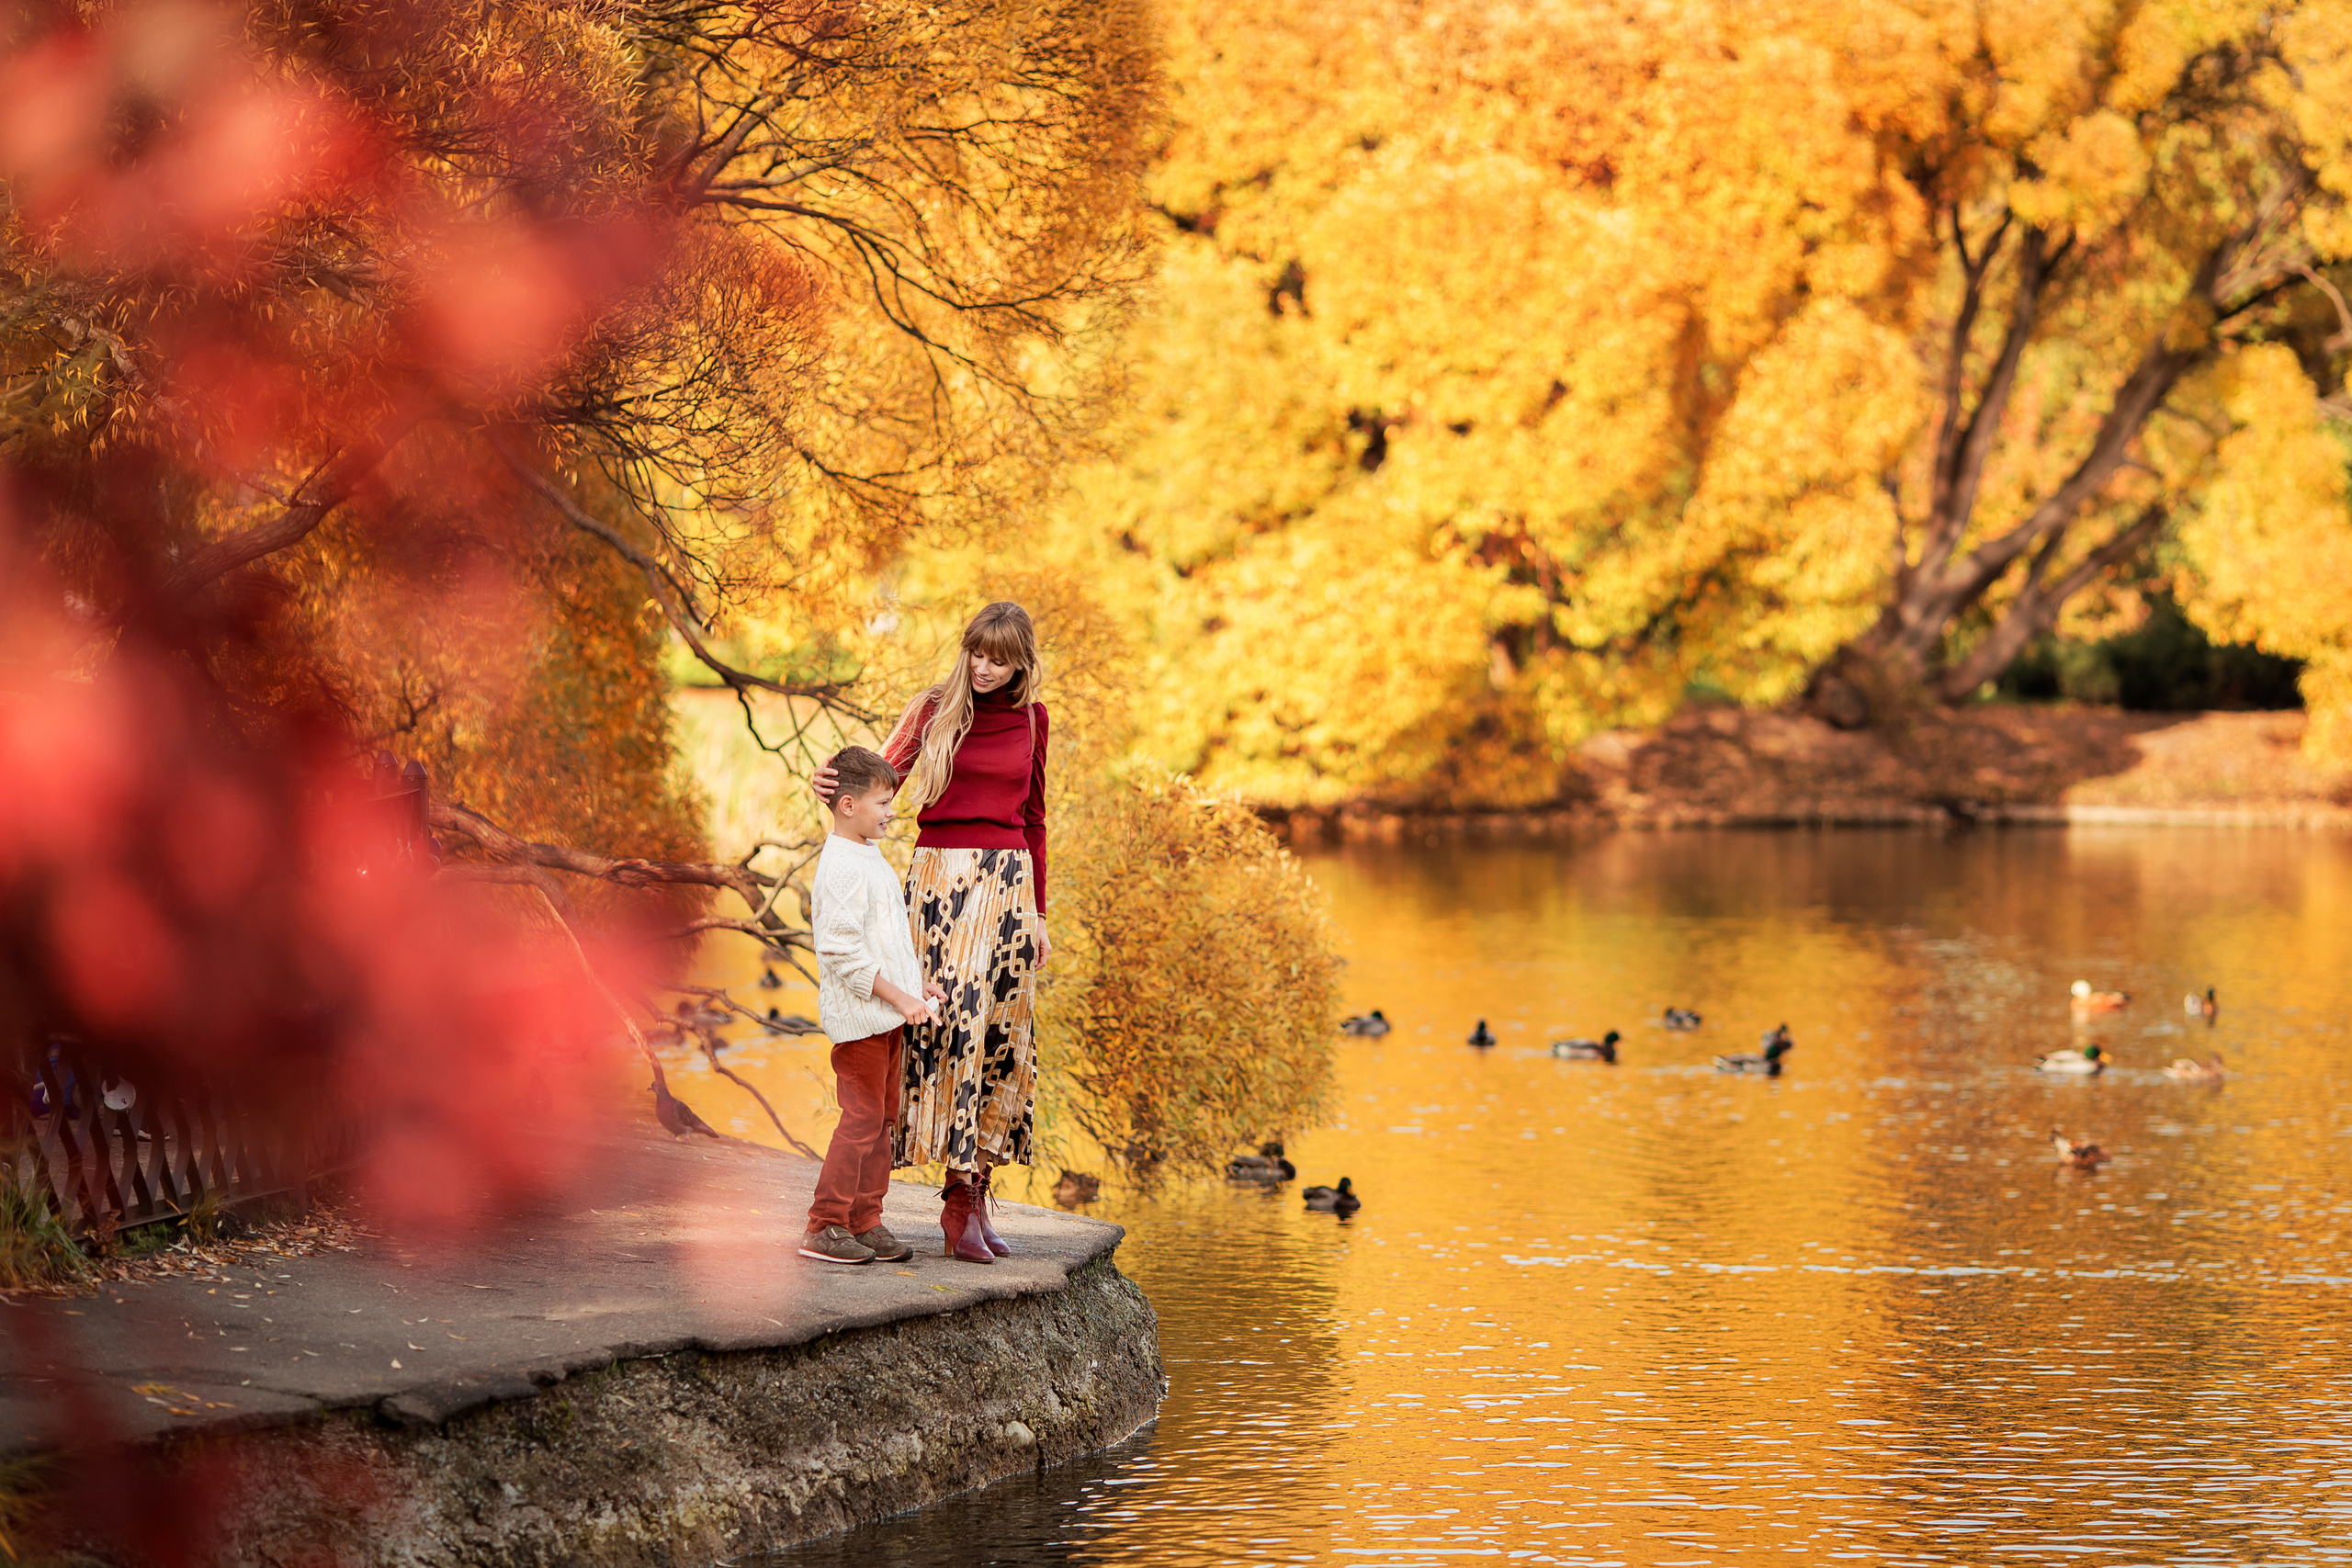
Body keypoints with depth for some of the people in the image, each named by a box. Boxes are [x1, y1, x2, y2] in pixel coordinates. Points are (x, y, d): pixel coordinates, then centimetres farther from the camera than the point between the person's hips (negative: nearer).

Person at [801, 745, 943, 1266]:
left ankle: (865, 1222, 17)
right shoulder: (840, 868, -17)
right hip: (858, 1014, -10)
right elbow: (842, 951, -22)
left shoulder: (870, 859, 16)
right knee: (862, 1119, -8)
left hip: (887, 1014, 10)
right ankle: (824, 1227, -3)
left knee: (882, 1118, 11)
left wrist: (918, 983, 16)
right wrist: (899, 997, -21)